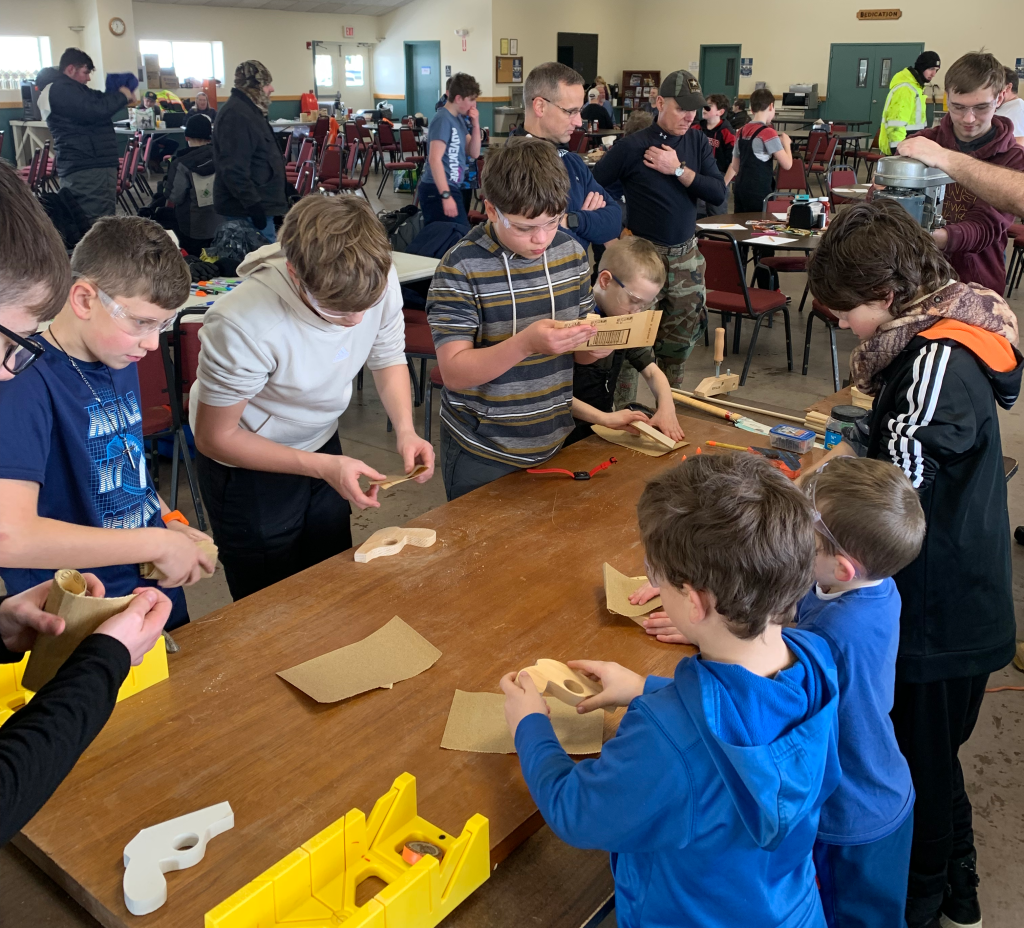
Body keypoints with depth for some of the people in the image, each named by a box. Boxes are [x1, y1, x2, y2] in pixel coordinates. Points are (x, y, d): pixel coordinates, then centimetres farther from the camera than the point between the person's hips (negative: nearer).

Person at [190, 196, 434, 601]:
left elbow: (388, 356, -2)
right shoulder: (242, 325, -37)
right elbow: (216, 438, -23)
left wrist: (405, 430, -19)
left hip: (321, 441, 5)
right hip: (247, 461, -4)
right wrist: (324, 467, -27)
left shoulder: (379, 278, -23)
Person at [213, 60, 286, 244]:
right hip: (247, 208, -11)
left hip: (257, 201, 11)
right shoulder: (236, 115, -19)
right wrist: (253, 205, -27)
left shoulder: (248, 109, 16)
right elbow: (234, 169, -27)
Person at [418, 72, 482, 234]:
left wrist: (475, 125, 1)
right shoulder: (443, 120, -13)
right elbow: (435, 159, -22)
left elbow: (474, 153, 16)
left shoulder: (459, 119, 14)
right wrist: (446, 196, -28)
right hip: (439, 190, -9)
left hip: (451, 188, 9)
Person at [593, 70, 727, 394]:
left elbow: (719, 194, -4)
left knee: (682, 336, 13)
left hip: (686, 257, 5)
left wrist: (678, 169, -14)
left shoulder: (697, 143, 6)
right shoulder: (631, 147, -8)